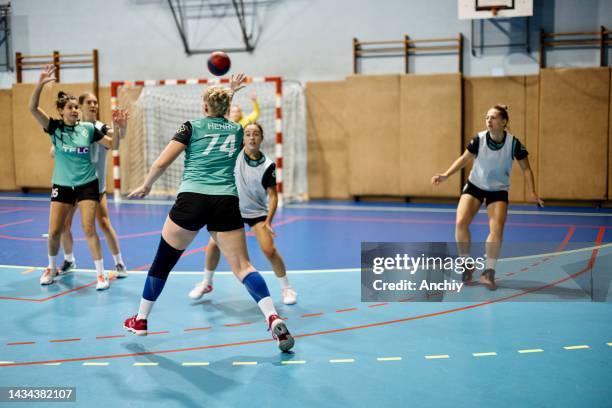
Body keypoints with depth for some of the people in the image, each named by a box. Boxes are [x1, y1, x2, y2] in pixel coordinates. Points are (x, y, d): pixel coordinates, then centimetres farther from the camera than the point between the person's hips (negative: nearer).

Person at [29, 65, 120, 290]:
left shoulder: (88, 128, -3)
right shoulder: (54, 127, -6)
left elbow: (112, 144, 5)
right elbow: (33, 108, -19)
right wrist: (40, 83, -31)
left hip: (87, 184, -1)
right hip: (62, 185, 1)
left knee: (89, 229, -9)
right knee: (54, 232, 3)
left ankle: (101, 274, -1)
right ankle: (52, 268, 28)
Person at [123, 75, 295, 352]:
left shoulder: (192, 127, 6)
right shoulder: (237, 130, 16)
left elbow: (161, 163, 1)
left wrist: (145, 186, 17)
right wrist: (230, 95, 51)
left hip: (191, 200, -2)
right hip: (226, 203, 2)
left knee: (163, 262, 14)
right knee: (242, 266, 1)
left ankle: (140, 320, 28)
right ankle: (273, 318, -19)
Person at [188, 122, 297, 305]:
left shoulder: (267, 165, -16)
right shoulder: (236, 152, -10)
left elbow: (273, 196, -13)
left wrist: (268, 221, -20)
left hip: (257, 212, -2)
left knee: (269, 250, -14)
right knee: (214, 244, -4)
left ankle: (286, 288, 8)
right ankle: (206, 283, 21)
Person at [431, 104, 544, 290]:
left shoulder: (513, 143, -18)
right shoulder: (479, 139, -15)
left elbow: (526, 168, -6)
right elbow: (464, 159, -1)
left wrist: (532, 193, -15)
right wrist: (445, 175, -11)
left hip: (498, 190, -1)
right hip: (474, 186, 1)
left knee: (497, 228, -19)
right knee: (460, 223, -15)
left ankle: (488, 272, -3)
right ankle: (468, 266, 4)